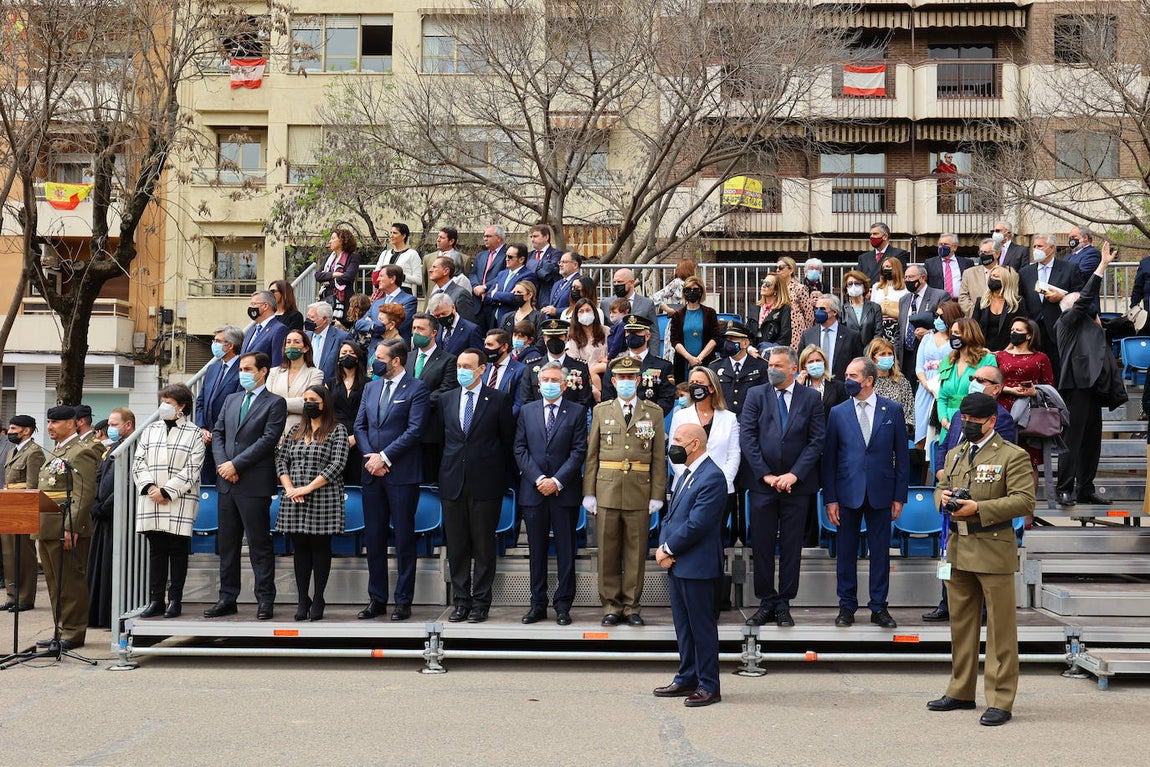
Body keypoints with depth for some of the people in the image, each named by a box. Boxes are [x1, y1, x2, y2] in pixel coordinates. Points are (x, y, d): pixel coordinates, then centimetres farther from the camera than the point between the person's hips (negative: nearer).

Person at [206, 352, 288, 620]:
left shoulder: (275, 403, -3)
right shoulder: (231, 400, 17)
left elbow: (268, 439, -12)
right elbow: (217, 433, 14)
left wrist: (236, 464, -14)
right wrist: (221, 464, -4)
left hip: (254, 484, -6)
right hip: (227, 482, 6)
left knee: (259, 544, -2)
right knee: (227, 543, 10)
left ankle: (265, 600, 3)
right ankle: (227, 598, 17)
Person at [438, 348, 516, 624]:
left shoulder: (499, 399, -2)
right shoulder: (447, 399, 10)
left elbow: (508, 441, 2)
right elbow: (441, 437, 16)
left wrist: (505, 478, 1)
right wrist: (444, 472, 11)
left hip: (485, 483, -4)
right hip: (453, 482, 4)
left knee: (484, 545, 1)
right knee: (456, 545, 7)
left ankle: (481, 602, 8)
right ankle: (460, 601, 14)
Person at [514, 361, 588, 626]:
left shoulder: (577, 412, 3)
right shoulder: (527, 411, 10)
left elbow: (579, 451, -3)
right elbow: (520, 449, 4)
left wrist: (557, 481, -12)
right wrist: (538, 479, -8)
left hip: (565, 491, -2)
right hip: (533, 491, 2)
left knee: (566, 551, 2)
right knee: (537, 551, 6)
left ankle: (563, 604, 8)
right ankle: (538, 604, 12)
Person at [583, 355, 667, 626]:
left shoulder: (654, 413, 7)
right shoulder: (601, 411, 9)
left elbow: (659, 458, 4)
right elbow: (592, 454, 7)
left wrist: (657, 495, -2)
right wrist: (589, 493, 1)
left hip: (640, 492, 0)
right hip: (607, 490, 1)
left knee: (636, 552, 3)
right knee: (608, 551, 3)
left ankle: (631, 606, 11)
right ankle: (611, 605, 11)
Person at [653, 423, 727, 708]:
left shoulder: (711, 478, -17)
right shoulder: (686, 474, 15)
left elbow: (696, 524, -22)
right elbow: (671, 515, 15)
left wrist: (668, 549, -12)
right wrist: (663, 548, -2)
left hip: (697, 566, -9)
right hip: (677, 565, 9)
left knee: (703, 626, 0)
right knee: (683, 626, 16)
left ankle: (709, 686, 7)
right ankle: (687, 679, 26)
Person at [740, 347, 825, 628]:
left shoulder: (811, 398, 3)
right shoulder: (757, 395, 4)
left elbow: (817, 440, -2)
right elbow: (747, 437, -2)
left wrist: (794, 474, -12)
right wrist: (766, 474, -10)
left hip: (797, 483, -1)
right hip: (762, 482, 1)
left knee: (791, 546, 4)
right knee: (761, 546, 3)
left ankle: (784, 604, 12)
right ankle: (767, 602, 13)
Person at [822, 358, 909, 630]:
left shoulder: (893, 410, 2)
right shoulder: (838, 413, 3)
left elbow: (901, 455, 4)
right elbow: (829, 458, 3)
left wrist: (899, 496, 0)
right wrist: (830, 499, -2)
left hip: (880, 492, 0)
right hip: (848, 492, 1)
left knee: (880, 552, 5)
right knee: (846, 553, 6)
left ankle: (879, 607, 15)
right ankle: (847, 606, 16)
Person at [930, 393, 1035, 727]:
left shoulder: (1012, 456, -5)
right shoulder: (955, 455, 17)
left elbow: (1024, 500, -13)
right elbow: (941, 487, 24)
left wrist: (979, 508, -20)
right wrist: (943, 496, -1)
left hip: (994, 551, -7)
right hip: (958, 549, 7)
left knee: (1000, 629, -3)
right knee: (961, 624, 14)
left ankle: (1000, 701, 0)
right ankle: (961, 691, 24)